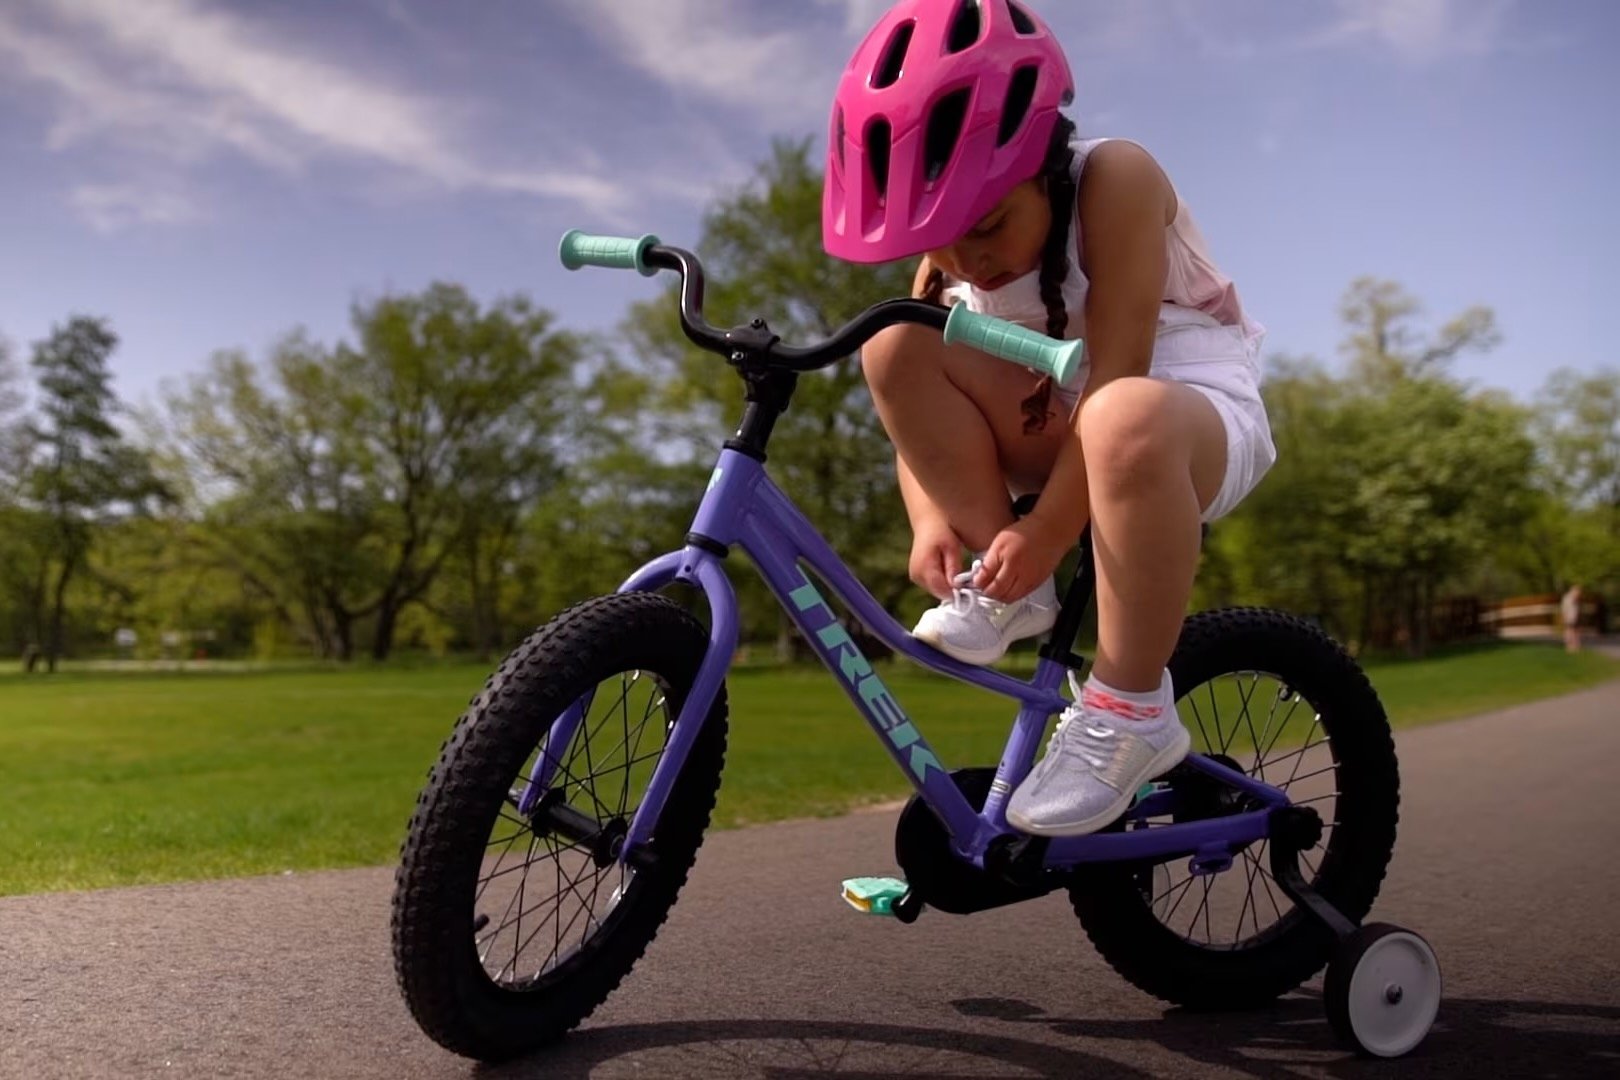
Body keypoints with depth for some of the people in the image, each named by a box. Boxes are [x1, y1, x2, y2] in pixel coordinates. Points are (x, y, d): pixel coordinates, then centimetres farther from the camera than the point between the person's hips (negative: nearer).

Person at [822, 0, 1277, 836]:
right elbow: (914, 397, -3)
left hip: (1196, 401, -5)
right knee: (894, 346, -17)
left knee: (1124, 424, -43)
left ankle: (1131, 713, -26)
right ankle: (1008, 588, -10)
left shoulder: (1113, 180, -20)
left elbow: (1116, 372, -25)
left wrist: (1046, 533, -27)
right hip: (1064, 421, 5)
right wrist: (930, 519, -20)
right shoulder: (952, 239, -2)